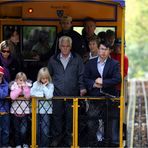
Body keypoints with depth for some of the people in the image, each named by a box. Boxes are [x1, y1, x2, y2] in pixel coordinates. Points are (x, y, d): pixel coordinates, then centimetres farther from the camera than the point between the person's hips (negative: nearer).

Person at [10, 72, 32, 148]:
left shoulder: (27, 86, 0)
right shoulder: (13, 86, -2)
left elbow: (28, 96, -14)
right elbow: (12, 97, -18)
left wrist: (25, 87, -21)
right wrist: (19, 88, -19)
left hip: (25, 111, -1)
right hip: (15, 110, 1)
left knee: (23, 130, -7)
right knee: (17, 130, 8)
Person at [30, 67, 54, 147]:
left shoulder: (50, 85, -1)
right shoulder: (36, 84, 6)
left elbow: (49, 96, -16)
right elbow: (31, 93, -5)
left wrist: (44, 86, -10)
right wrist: (42, 94, -9)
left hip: (46, 110, -2)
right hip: (36, 109, 2)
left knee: (45, 131, -3)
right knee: (36, 129, 4)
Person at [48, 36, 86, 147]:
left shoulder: (77, 59, 6)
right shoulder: (53, 60, 10)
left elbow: (81, 75, 5)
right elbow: (49, 75, 15)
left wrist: (82, 87, -5)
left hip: (72, 93, -1)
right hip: (57, 94, 1)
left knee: (70, 117, 2)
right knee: (57, 116, 3)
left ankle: (69, 138, 12)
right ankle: (57, 137, 12)